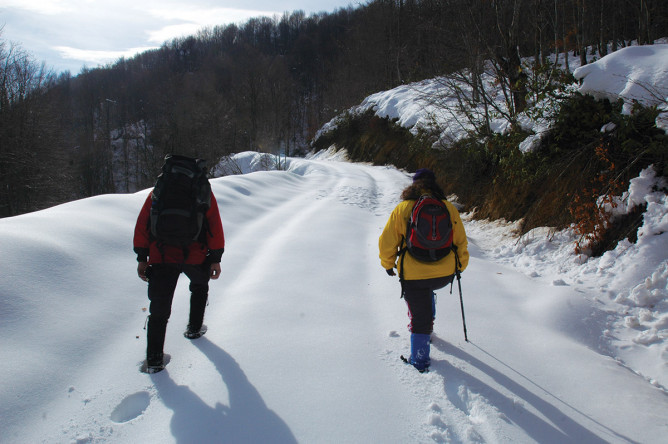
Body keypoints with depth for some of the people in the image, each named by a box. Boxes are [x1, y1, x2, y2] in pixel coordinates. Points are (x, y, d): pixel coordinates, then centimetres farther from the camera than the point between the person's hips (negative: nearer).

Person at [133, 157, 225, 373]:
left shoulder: (158, 191, 13)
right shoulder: (203, 191, 8)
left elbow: (142, 224, 7)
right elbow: (214, 226, 1)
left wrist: (142, 258, 9)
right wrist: (216, 258, 2)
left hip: (161, 257, 1)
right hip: (195, 256, 0)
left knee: (159, 309, 6)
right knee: (200, 286, 32)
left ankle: (154, 359, 3)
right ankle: (194, 328, 38)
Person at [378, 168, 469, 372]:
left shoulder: (402, 209, -7)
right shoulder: (449, 208, 0)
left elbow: (387, 242, -1)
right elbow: (461, 242, 8)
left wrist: (388, 263, 16)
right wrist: (460, 266, 24)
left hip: (413, 276, -3)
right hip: (445, 275, 3)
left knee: (419, 317, 11)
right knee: (427, 290, 35)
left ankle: (420, 359, 21)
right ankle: (428, 325, 40)